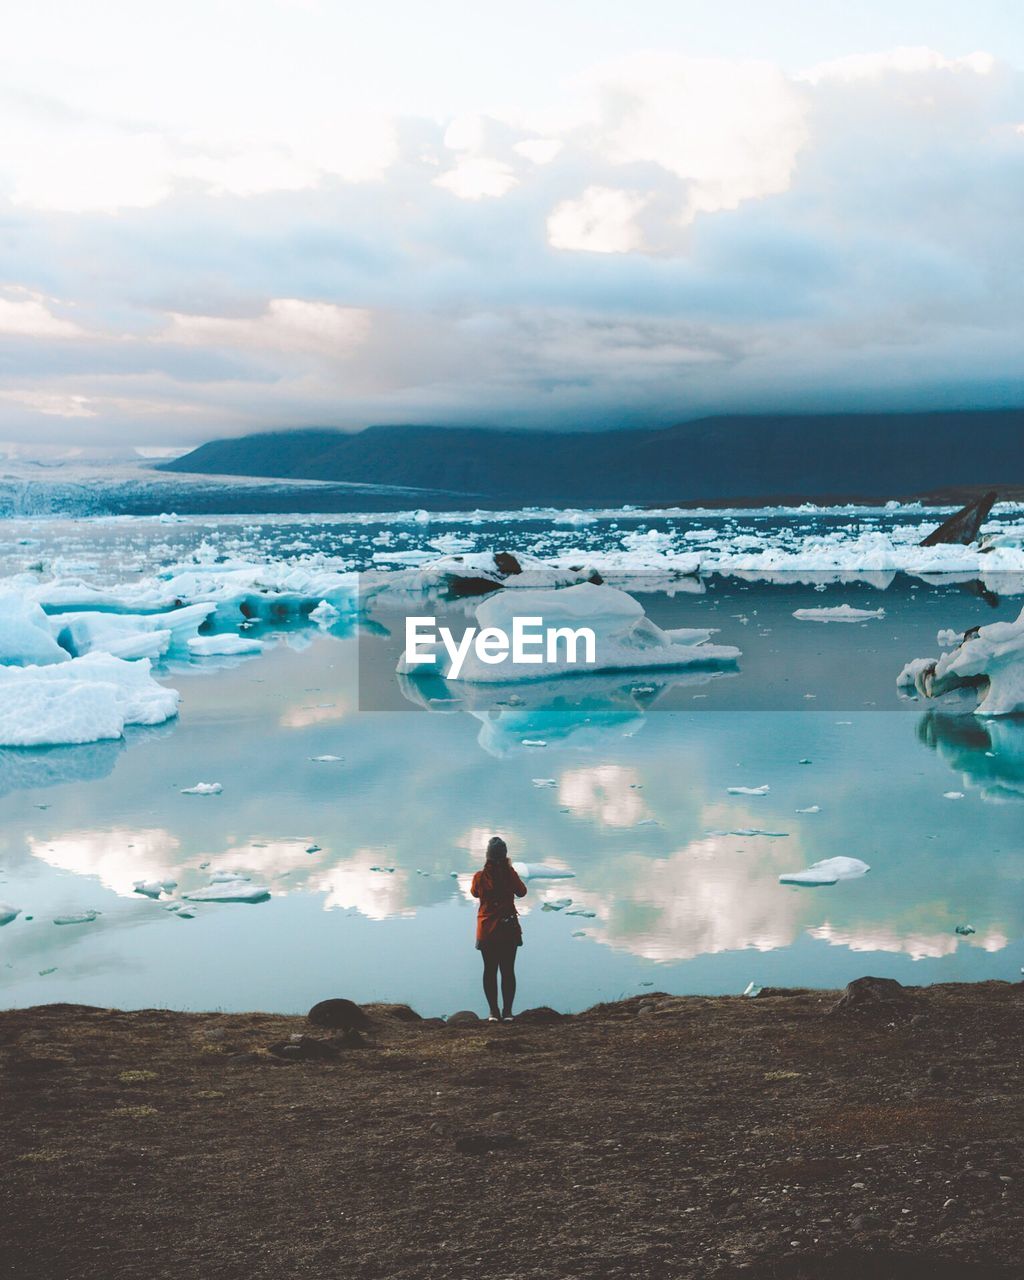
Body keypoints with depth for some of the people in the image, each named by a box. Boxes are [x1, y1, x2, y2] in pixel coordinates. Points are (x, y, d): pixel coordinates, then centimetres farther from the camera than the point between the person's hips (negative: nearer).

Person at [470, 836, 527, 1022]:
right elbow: (522, 892, 7)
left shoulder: (480, 877, -10)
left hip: (487, 930, 0)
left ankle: (494, 1012, 6)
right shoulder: (510, 874, -11)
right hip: (509, 929, 0)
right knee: (508, 970, 6)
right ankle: (507, 1012, 5)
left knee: (490, 971, 8)